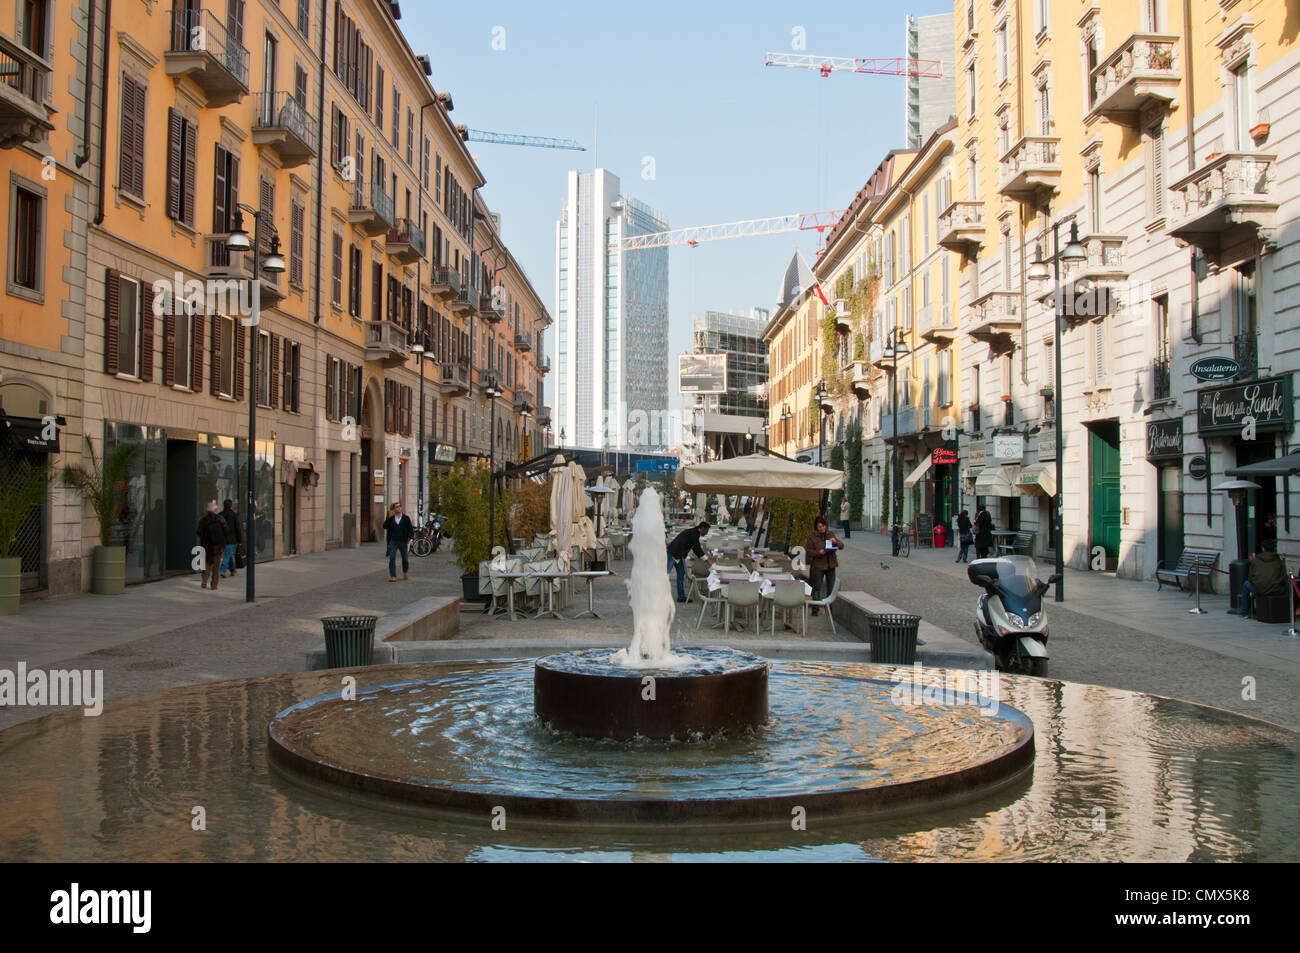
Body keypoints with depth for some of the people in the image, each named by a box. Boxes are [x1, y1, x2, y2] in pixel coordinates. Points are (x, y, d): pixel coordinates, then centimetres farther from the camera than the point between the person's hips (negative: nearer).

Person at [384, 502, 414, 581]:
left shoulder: (406, 518, 2)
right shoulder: (391, 519, 6)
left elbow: (411, 529, -4)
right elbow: (385, 526, 1)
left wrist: (411, 538, -16)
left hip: (403, 542, 0)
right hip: (393, 541, 0)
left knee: (405, 558, 11)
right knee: (392, 558, -12)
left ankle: (405, 572, 38)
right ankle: (393, 576, -12)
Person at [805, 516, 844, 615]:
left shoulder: (831, 535, 7)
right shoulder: (812, 537, -4)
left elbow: (842, 546, 7)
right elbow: (808, 550, -6)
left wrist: (836, 542, -15)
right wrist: (818, 552, -21)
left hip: (831, 565, 4)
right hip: (818, 566, -4)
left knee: (831, 588, 9)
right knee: (817, 588, -1)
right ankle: (815, 609, 5)